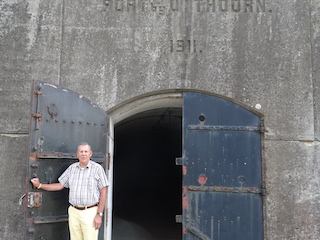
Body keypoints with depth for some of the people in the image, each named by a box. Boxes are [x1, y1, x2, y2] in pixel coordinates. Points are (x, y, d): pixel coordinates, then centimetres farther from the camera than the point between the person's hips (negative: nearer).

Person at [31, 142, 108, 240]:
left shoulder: (97, 168, -5)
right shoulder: (72, 168, 9)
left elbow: (103, 192, -6)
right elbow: (60, 185, 15)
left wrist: (99, 214, -10)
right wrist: (39, 185, 8)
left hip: (90, 212, -4)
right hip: (74, 212, 4)